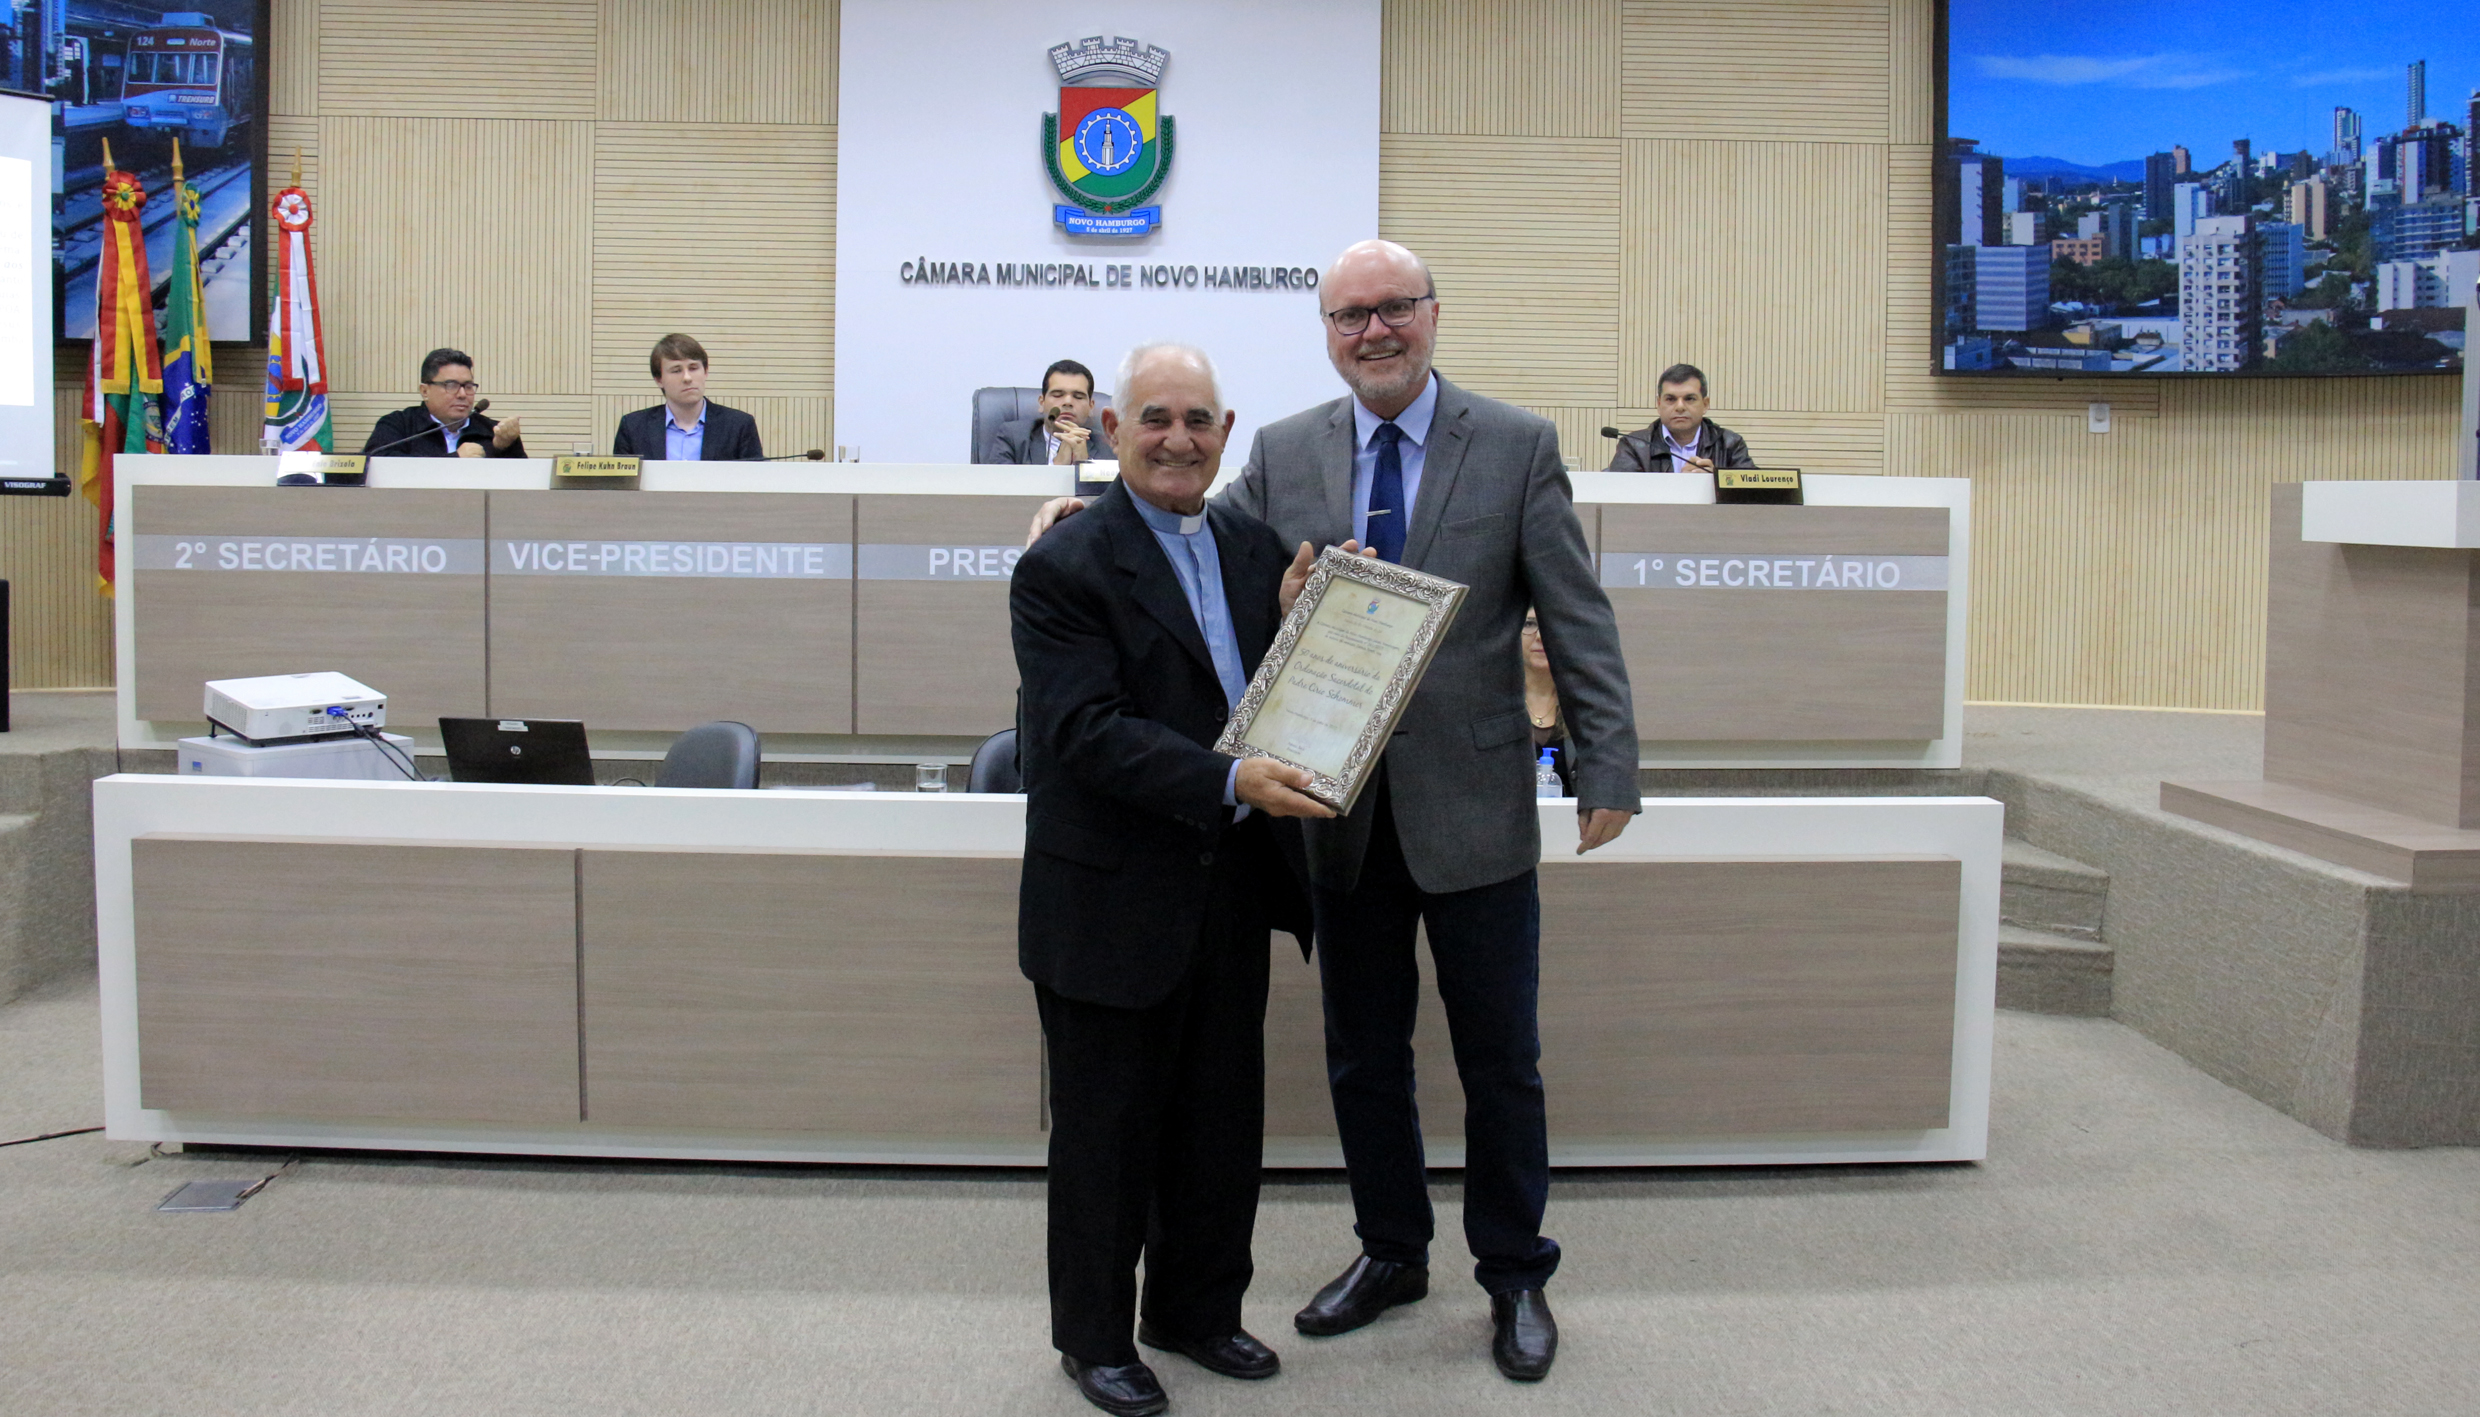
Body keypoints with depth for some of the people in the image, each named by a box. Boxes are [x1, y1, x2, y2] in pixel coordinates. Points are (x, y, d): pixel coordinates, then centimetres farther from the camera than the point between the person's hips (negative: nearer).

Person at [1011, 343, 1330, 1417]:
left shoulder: (1254, 546, 8)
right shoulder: (1064, 569, -13)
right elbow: (1088, 731, -23)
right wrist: (1232, 782, -31)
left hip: (1232, 888, 6)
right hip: (1114, 904, -6)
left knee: (1223, 1117, 18)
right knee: (1107, 1129, 9)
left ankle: (1199, 1307, 38)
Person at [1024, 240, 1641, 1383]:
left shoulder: (1517, 447, -3)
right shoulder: (1282, 454, 5)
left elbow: (1577, 619, -3)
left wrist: (1608, 772, -8)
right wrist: (1091, 514, -7)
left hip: (1473, 808, -2)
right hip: (1345, 809, 3)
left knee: (1500, 1061, 9)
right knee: (1362, 1058, 15)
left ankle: (1514, 1276, 29)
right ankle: (1391, 1253, 36)